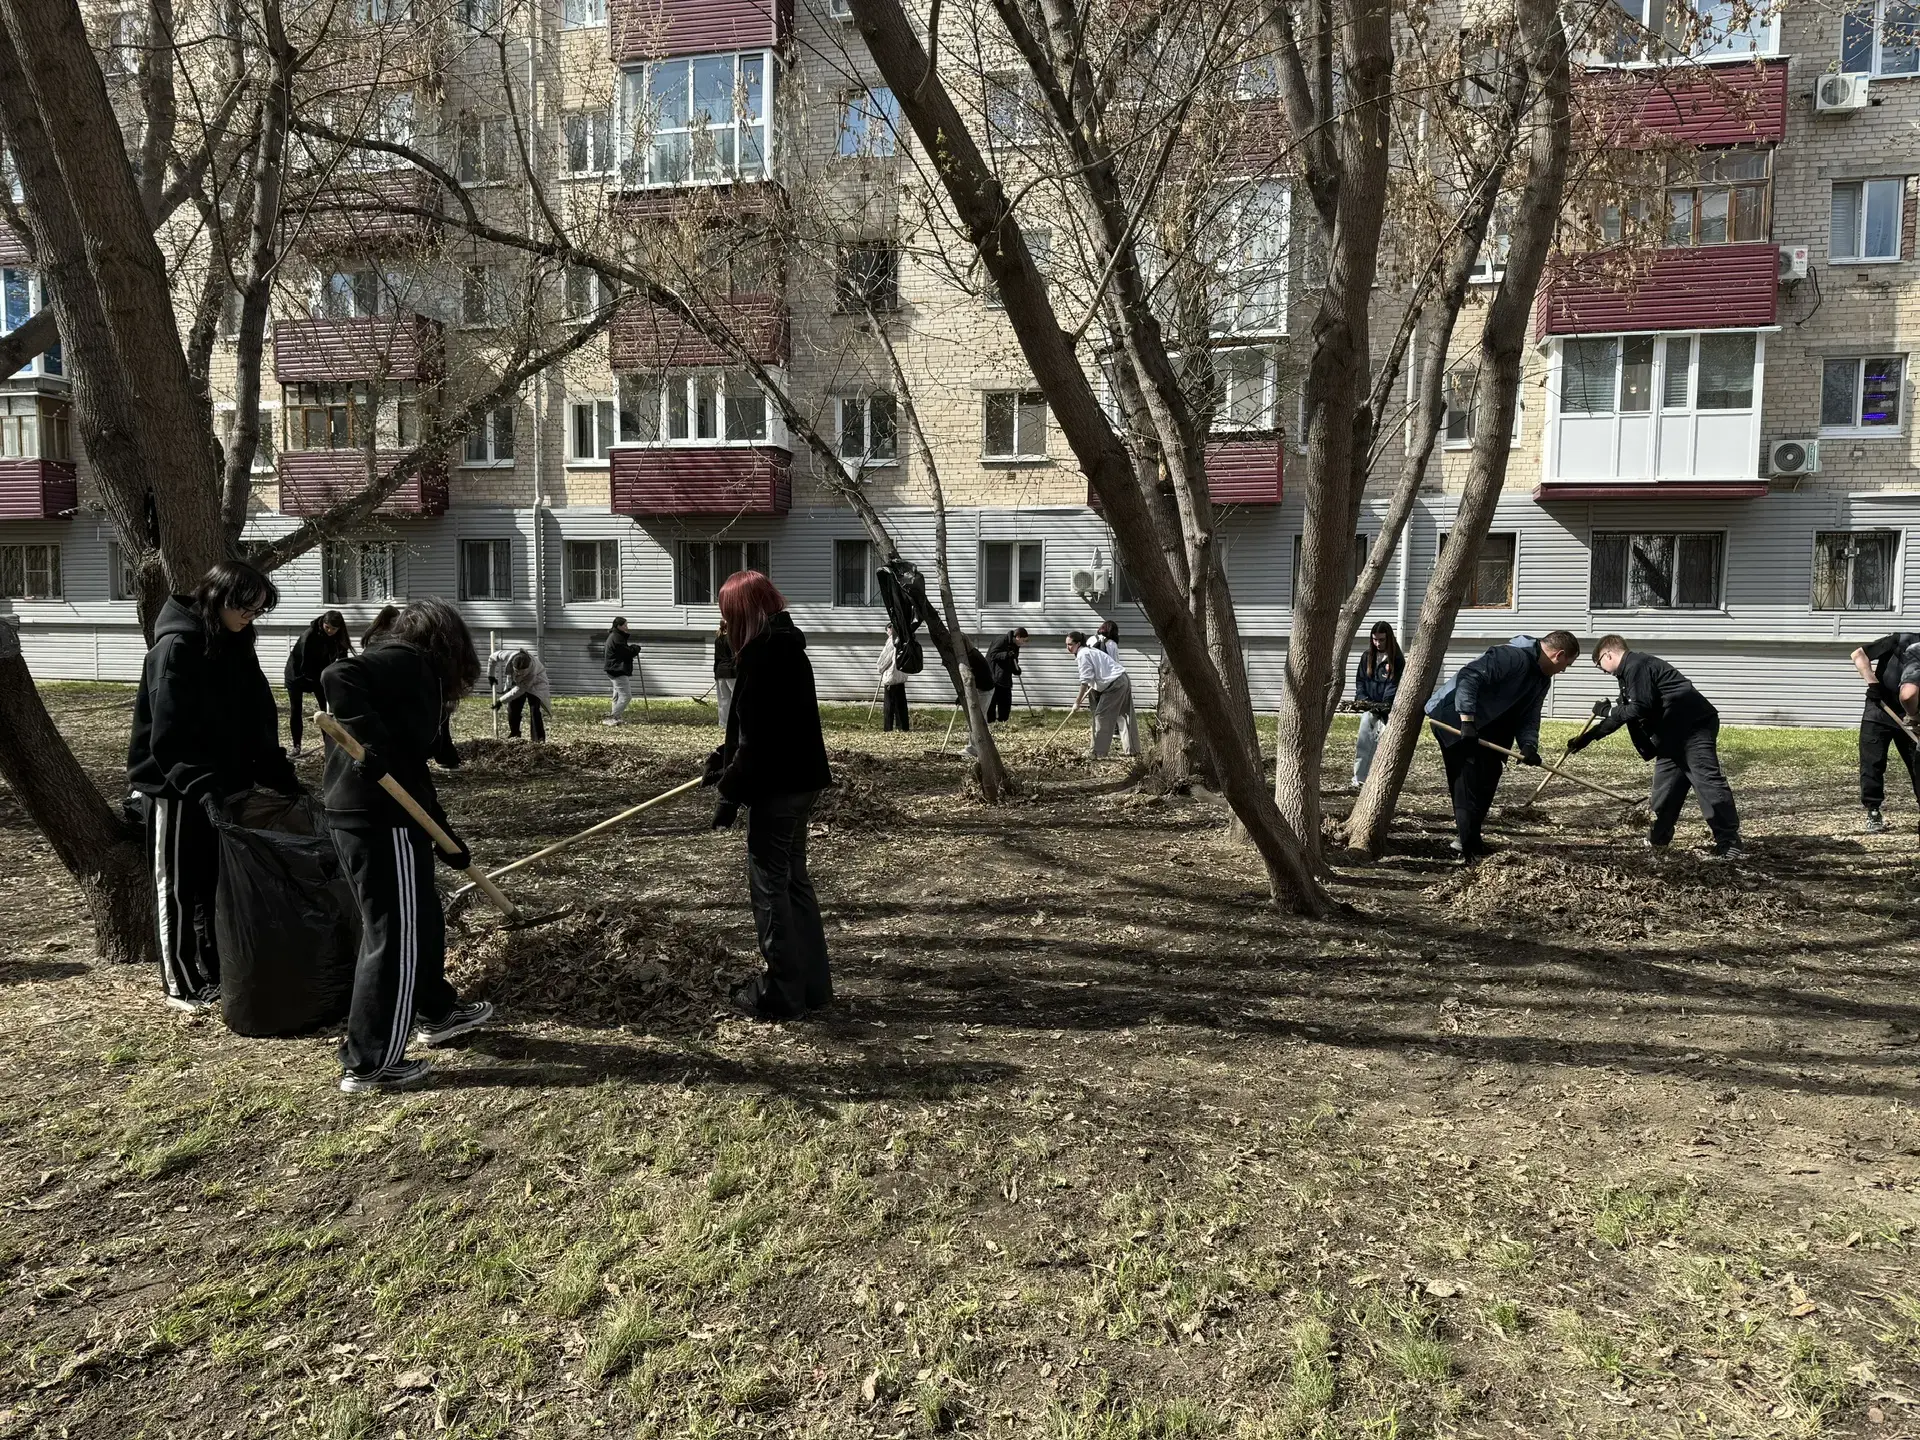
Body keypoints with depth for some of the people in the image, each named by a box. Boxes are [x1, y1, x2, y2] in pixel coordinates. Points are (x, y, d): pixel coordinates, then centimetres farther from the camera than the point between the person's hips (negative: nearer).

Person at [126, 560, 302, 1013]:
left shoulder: (236, 648, 7)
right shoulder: (176, 648, -16)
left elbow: (259, 724, 9)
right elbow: (168, 735, -22)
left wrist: (285, 781, 5)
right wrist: (199, 785, -32)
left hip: (222, 786, 7)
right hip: (177, 790, -7)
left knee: (222, 883, 13)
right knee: (181, 889, 4)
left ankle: (216, 973, 24)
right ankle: (183, 984, 16)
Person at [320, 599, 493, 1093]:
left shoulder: (408, 672, 21)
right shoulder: (407, 660, -7)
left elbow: (412, 766, 23)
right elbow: (338, 677, -26)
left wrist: (451, 844, 25)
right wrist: (372, 744, -30)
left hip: (359, 816, 10)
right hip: (379, 820, -10)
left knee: (422, 918, 24)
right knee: (395, 935, -1)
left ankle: (437, 1012, 42)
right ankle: (368, 1064, 8)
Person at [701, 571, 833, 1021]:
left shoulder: (761, 654, -17)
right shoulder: (788, 647, 13)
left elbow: (757, 736, -20)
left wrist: (730, 791, -15)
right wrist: (727, 759, 21)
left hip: (776, 787, -10)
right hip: (799, 780, 10)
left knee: (770, 885, 1)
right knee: (794, 879, 17)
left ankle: (781, 993, 10)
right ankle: (812, 983, 25)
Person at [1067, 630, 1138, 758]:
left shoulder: (1083, 655, -13)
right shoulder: (1089, 650, 17)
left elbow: (1085, 680, -17)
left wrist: (1078, 701, -12)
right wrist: (1084, 695, 18)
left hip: (1114, 685, -10)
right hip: (1123, 680, 10)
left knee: (1101, 716, -6)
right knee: (1125, 716, 17)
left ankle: (1099, 753, -5)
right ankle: (1133, 750, 26)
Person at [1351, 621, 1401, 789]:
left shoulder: (1397, 659, -5)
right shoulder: (1367, 656, 10)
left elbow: (1395, 686, -10)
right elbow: (1360, 680, 11)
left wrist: (1383, 705, -21)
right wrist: (1362, 698, -5)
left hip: (1387, 710, -4)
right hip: (1369, 709, 4)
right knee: (1363, 743, 3)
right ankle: (1359, 779, 10)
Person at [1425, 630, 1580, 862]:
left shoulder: (1542, 680, 11)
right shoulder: (1514, 657, -20)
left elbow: (1528, 717, 10)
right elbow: (1469, 676, -30)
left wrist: (1528, 744, -12)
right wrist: (1467, 720, -33)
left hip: (1484, 727, 10)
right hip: (1455, 717, -10)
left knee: (1486, 780, 13)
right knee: (1469, 782, -12)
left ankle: (1468, 837, 27)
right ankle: (1468, 849, -8)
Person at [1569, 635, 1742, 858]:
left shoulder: (1637, 666, -13)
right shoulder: (1629, 672, 19)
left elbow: (1639, 709, -21)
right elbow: (1624, 714, 25)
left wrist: (1607, 711, -6)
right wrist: (1587, 737, 24)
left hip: (1696, 725, -11)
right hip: (1673, 733, 11)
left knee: (1707, 780, -12)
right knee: (1665, 783, 9)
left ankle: (1729, 841, -10)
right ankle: (1659, 838, 16)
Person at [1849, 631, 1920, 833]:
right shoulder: (1900, 641, -16)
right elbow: (1858, 654, -14)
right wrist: (1872, 682, -24)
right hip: (1878, 712, -2)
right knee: (1872, 763, -3)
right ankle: (1873, 812, 7)